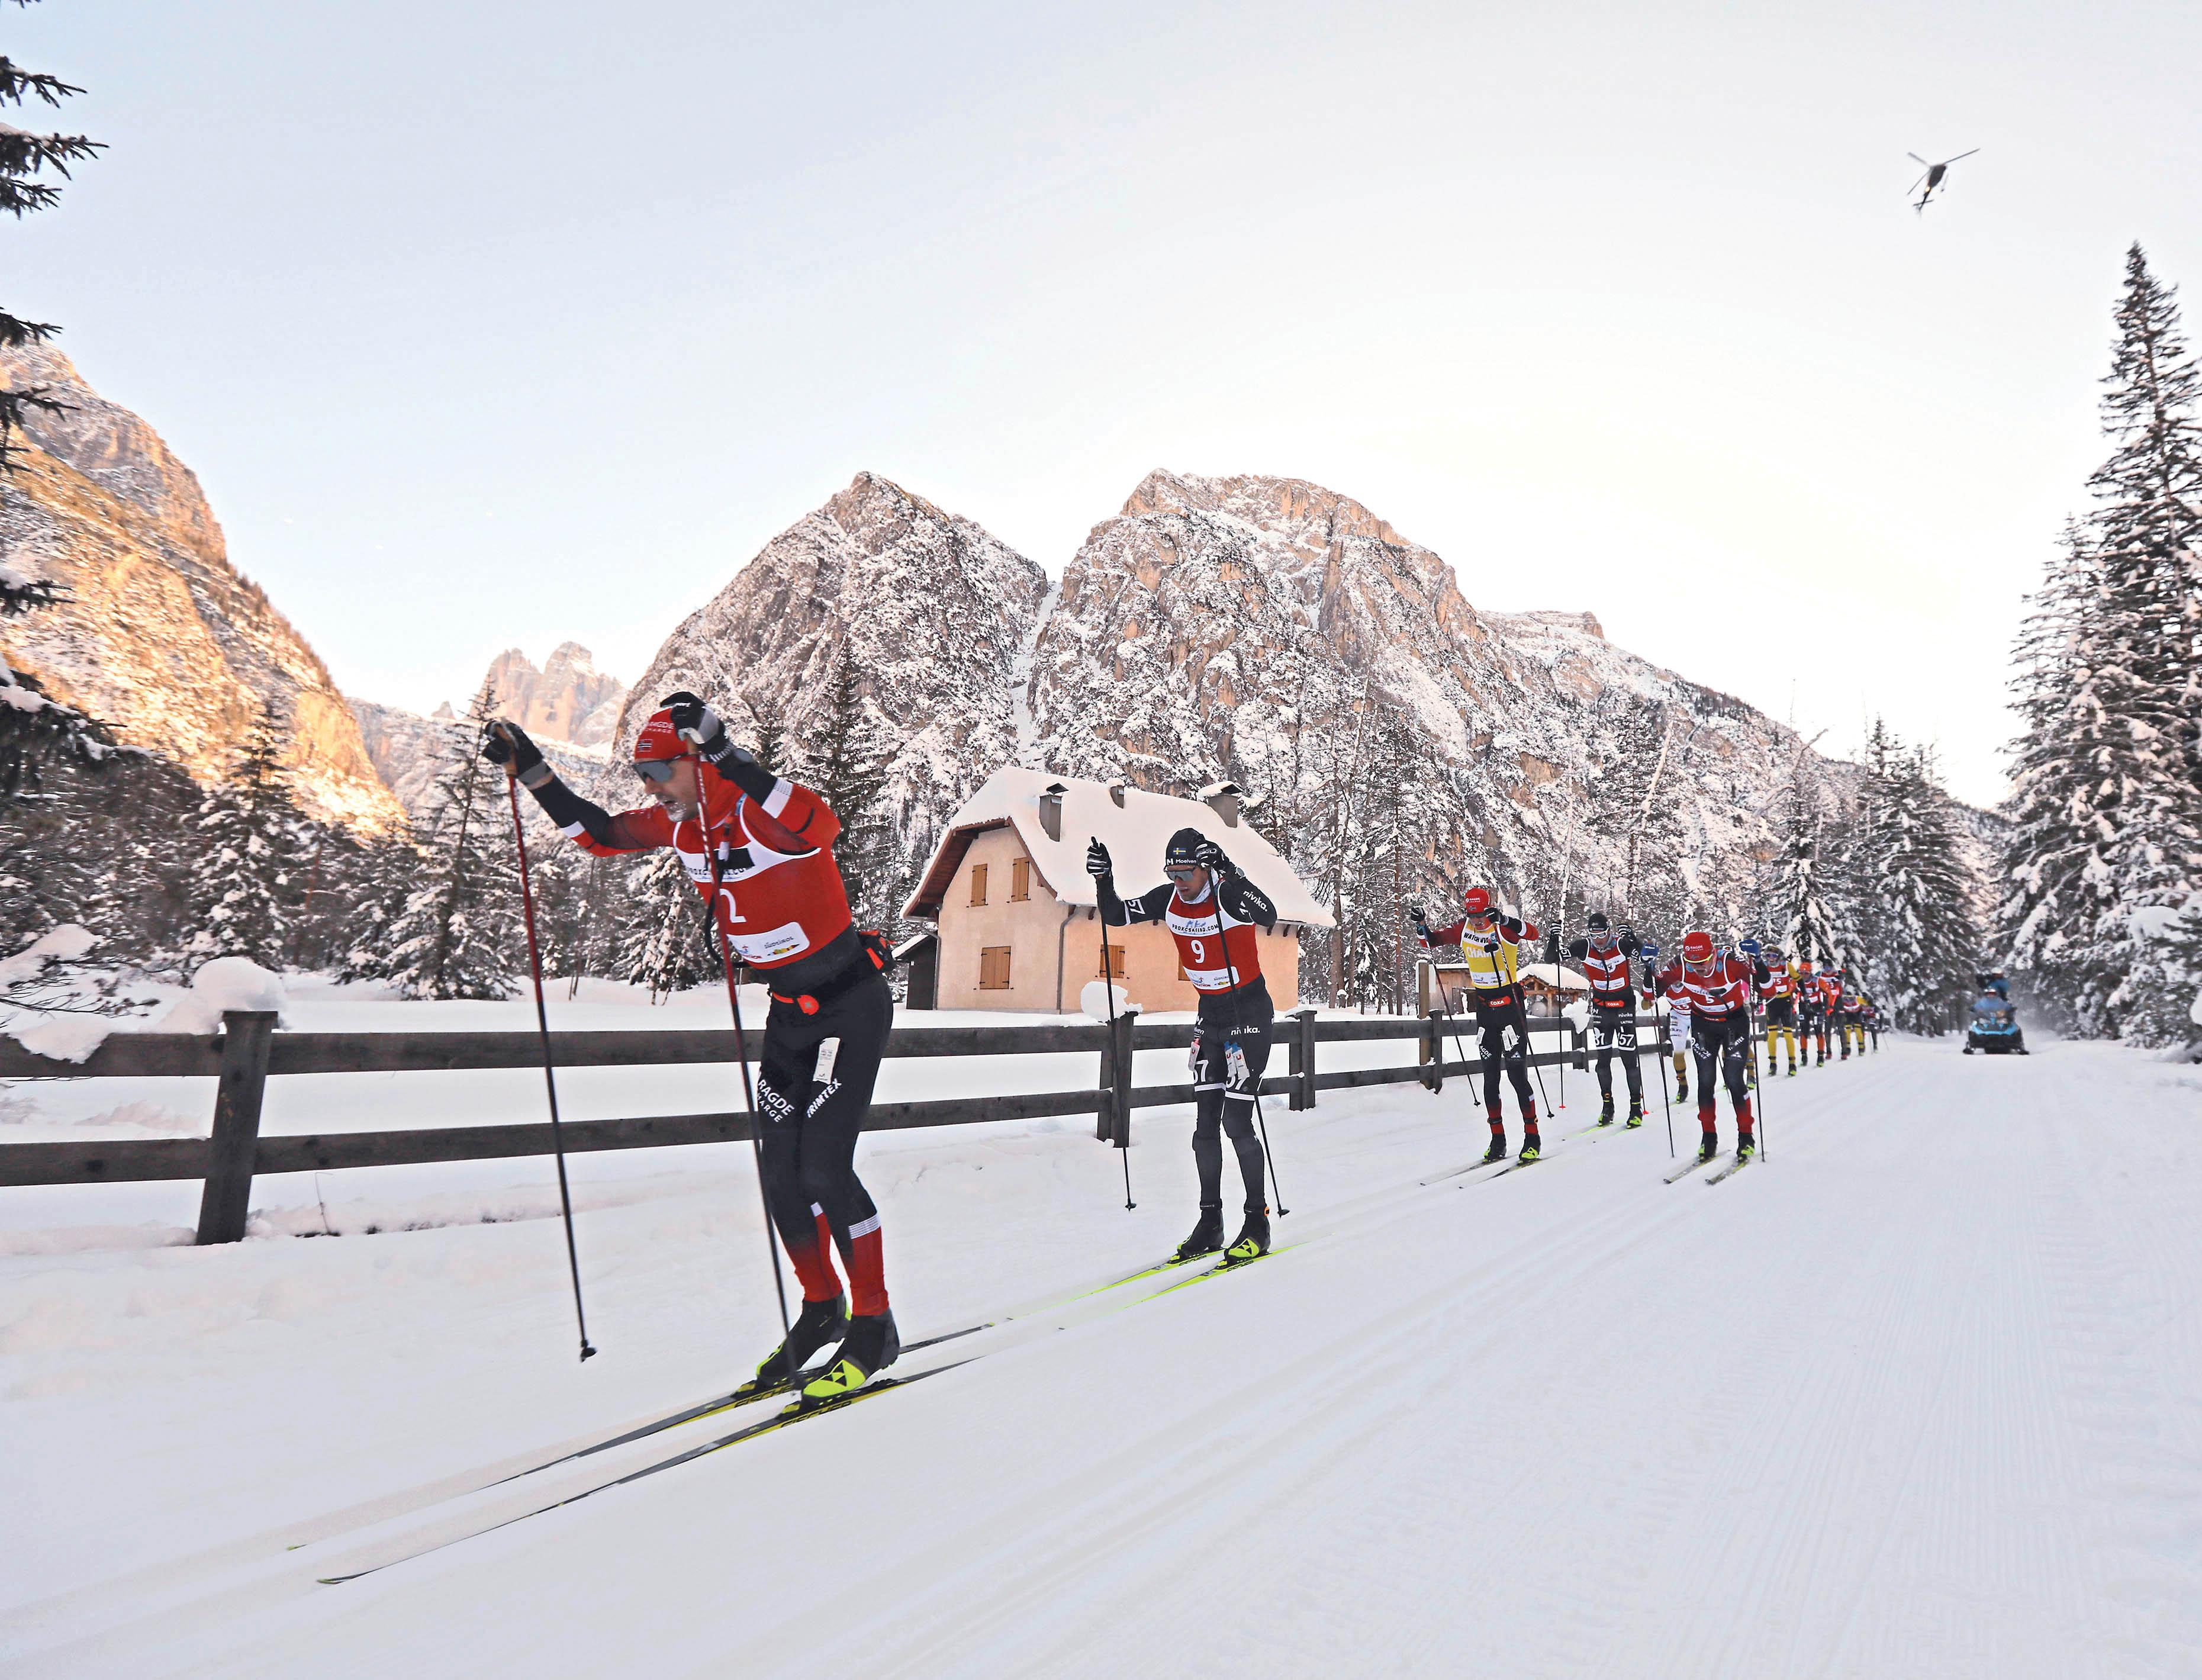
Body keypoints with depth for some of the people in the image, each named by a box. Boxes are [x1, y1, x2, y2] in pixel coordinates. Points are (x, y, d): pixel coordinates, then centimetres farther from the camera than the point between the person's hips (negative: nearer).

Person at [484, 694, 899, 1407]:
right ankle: (821, 1308, 28)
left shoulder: (767, 813, -25)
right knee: (780, 1172, 8)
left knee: (824, 1167, -11)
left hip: (853, 1004, -8)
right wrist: (531, 769, 4)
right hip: (789, 1009, 8)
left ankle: (874, 1326, 7)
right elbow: (600, 834, 13)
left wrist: (726, 755, -54)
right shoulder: (677, 824, -1)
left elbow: (817, 824, -48)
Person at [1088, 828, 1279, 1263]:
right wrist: (1103, 880, -19)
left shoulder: (1229, 893, -21)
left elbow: (1268, 918, -40)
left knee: (1236, 1120, -9)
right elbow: (1115, 916, -1)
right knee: (1205, 1121, 5)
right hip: (1209, 1016, 6)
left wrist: (1230, 874, -50)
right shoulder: (1169, 900, -4)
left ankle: (1258, 1222, 6)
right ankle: (1210, 1221, 15)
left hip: (1250, 1012, -6)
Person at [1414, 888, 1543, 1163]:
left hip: (1509, 1004, -5)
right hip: (1484, 1007, 5)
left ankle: (1532, 1138, 5)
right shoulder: (1463, 930, 2)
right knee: (1490, 1076, 7)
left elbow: (1533, 933, -31)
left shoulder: (1504, 928, -13)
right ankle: (1498, 1139, 14)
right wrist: (1421, 924, -7)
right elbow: (1432, 940, 12)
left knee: (1517, 1073, -5)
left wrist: (1504, 920, -43)